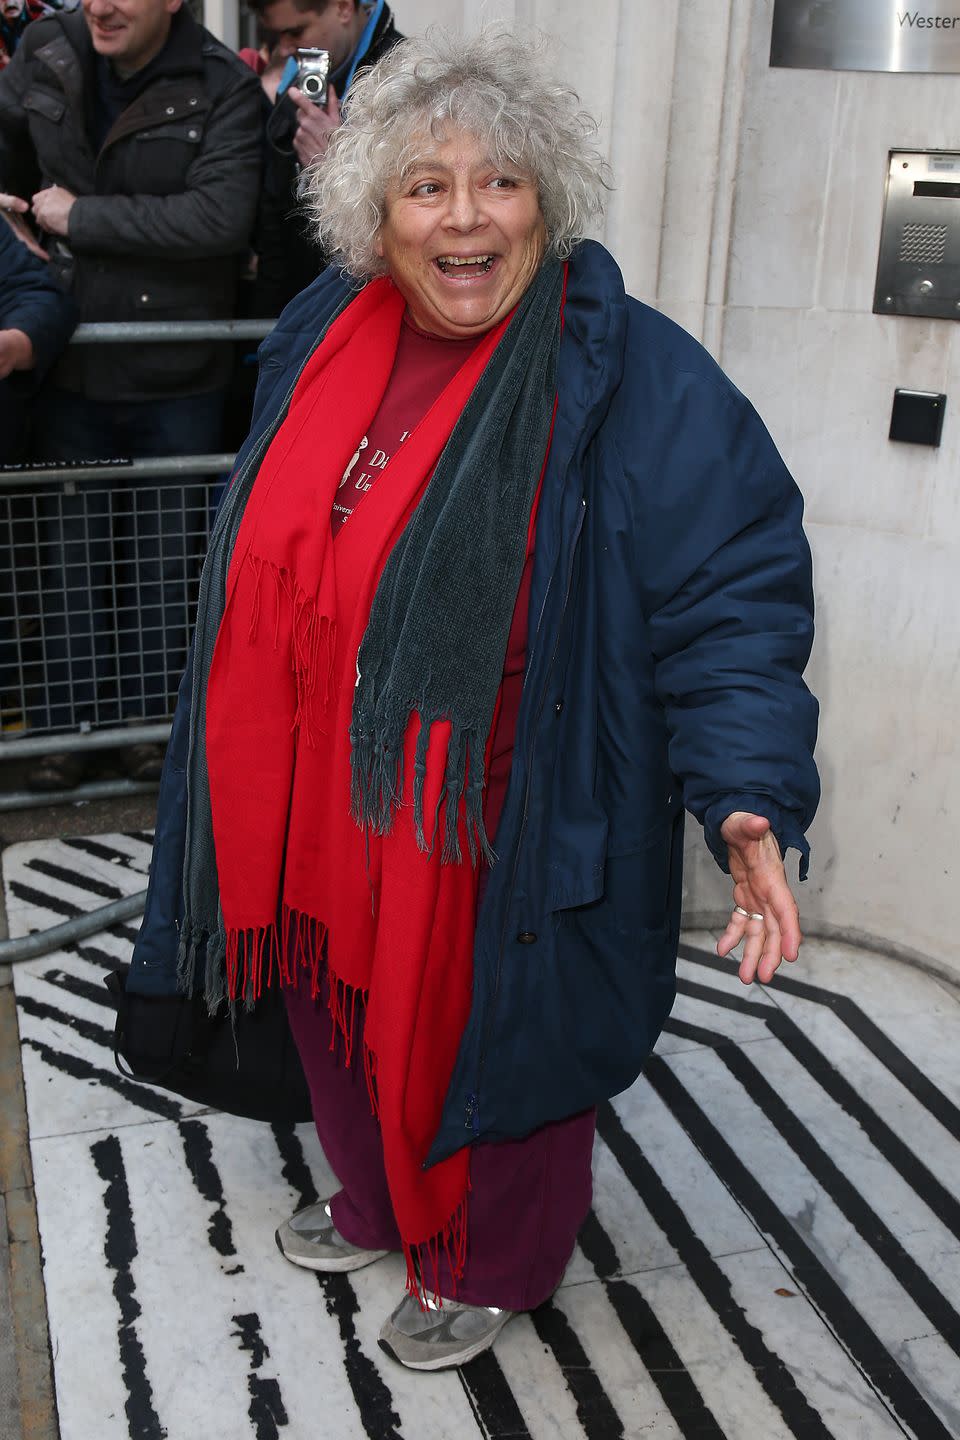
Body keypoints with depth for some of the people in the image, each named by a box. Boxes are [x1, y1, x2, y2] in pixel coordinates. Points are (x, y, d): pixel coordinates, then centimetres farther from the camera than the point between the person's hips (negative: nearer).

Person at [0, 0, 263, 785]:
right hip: (74, 364, 3)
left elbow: (221, 219, -25)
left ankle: (155, 720, 24)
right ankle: (69, 723, 23)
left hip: (178, 375, -3)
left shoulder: (224, 90, -12)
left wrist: (81, 216, -19)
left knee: (166, 557, 9)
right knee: (72, 549, 10)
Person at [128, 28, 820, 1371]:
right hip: (324, 807, 6)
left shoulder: (632, 379, -17)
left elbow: (734, 593, -18)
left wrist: (748, 798, -30)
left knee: (485, 1037, 13)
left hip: (492, 832, -6)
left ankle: (488, 1270, 43)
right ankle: (378, 1204, 54)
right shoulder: (327, 337, 2)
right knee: (346, 1009, 24)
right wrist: (250, 749, 21)